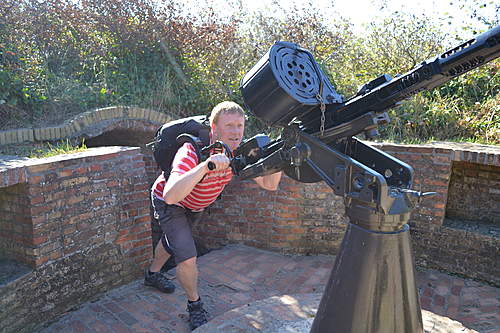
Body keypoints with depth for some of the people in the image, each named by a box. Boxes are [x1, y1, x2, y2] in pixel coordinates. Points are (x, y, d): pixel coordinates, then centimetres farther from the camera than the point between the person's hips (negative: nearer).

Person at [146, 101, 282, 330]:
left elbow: (269, 184, -20)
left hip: (196, 204, 6)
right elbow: (170, 196, -55)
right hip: (168, 202, -6)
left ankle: (153, 275, 57)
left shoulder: (239, 151, -22)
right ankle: (195, 305, 13)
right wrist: (206, 165, -64)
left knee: (173, 241, 28)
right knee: (187, 257, -17)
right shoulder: (192, 152, -41)